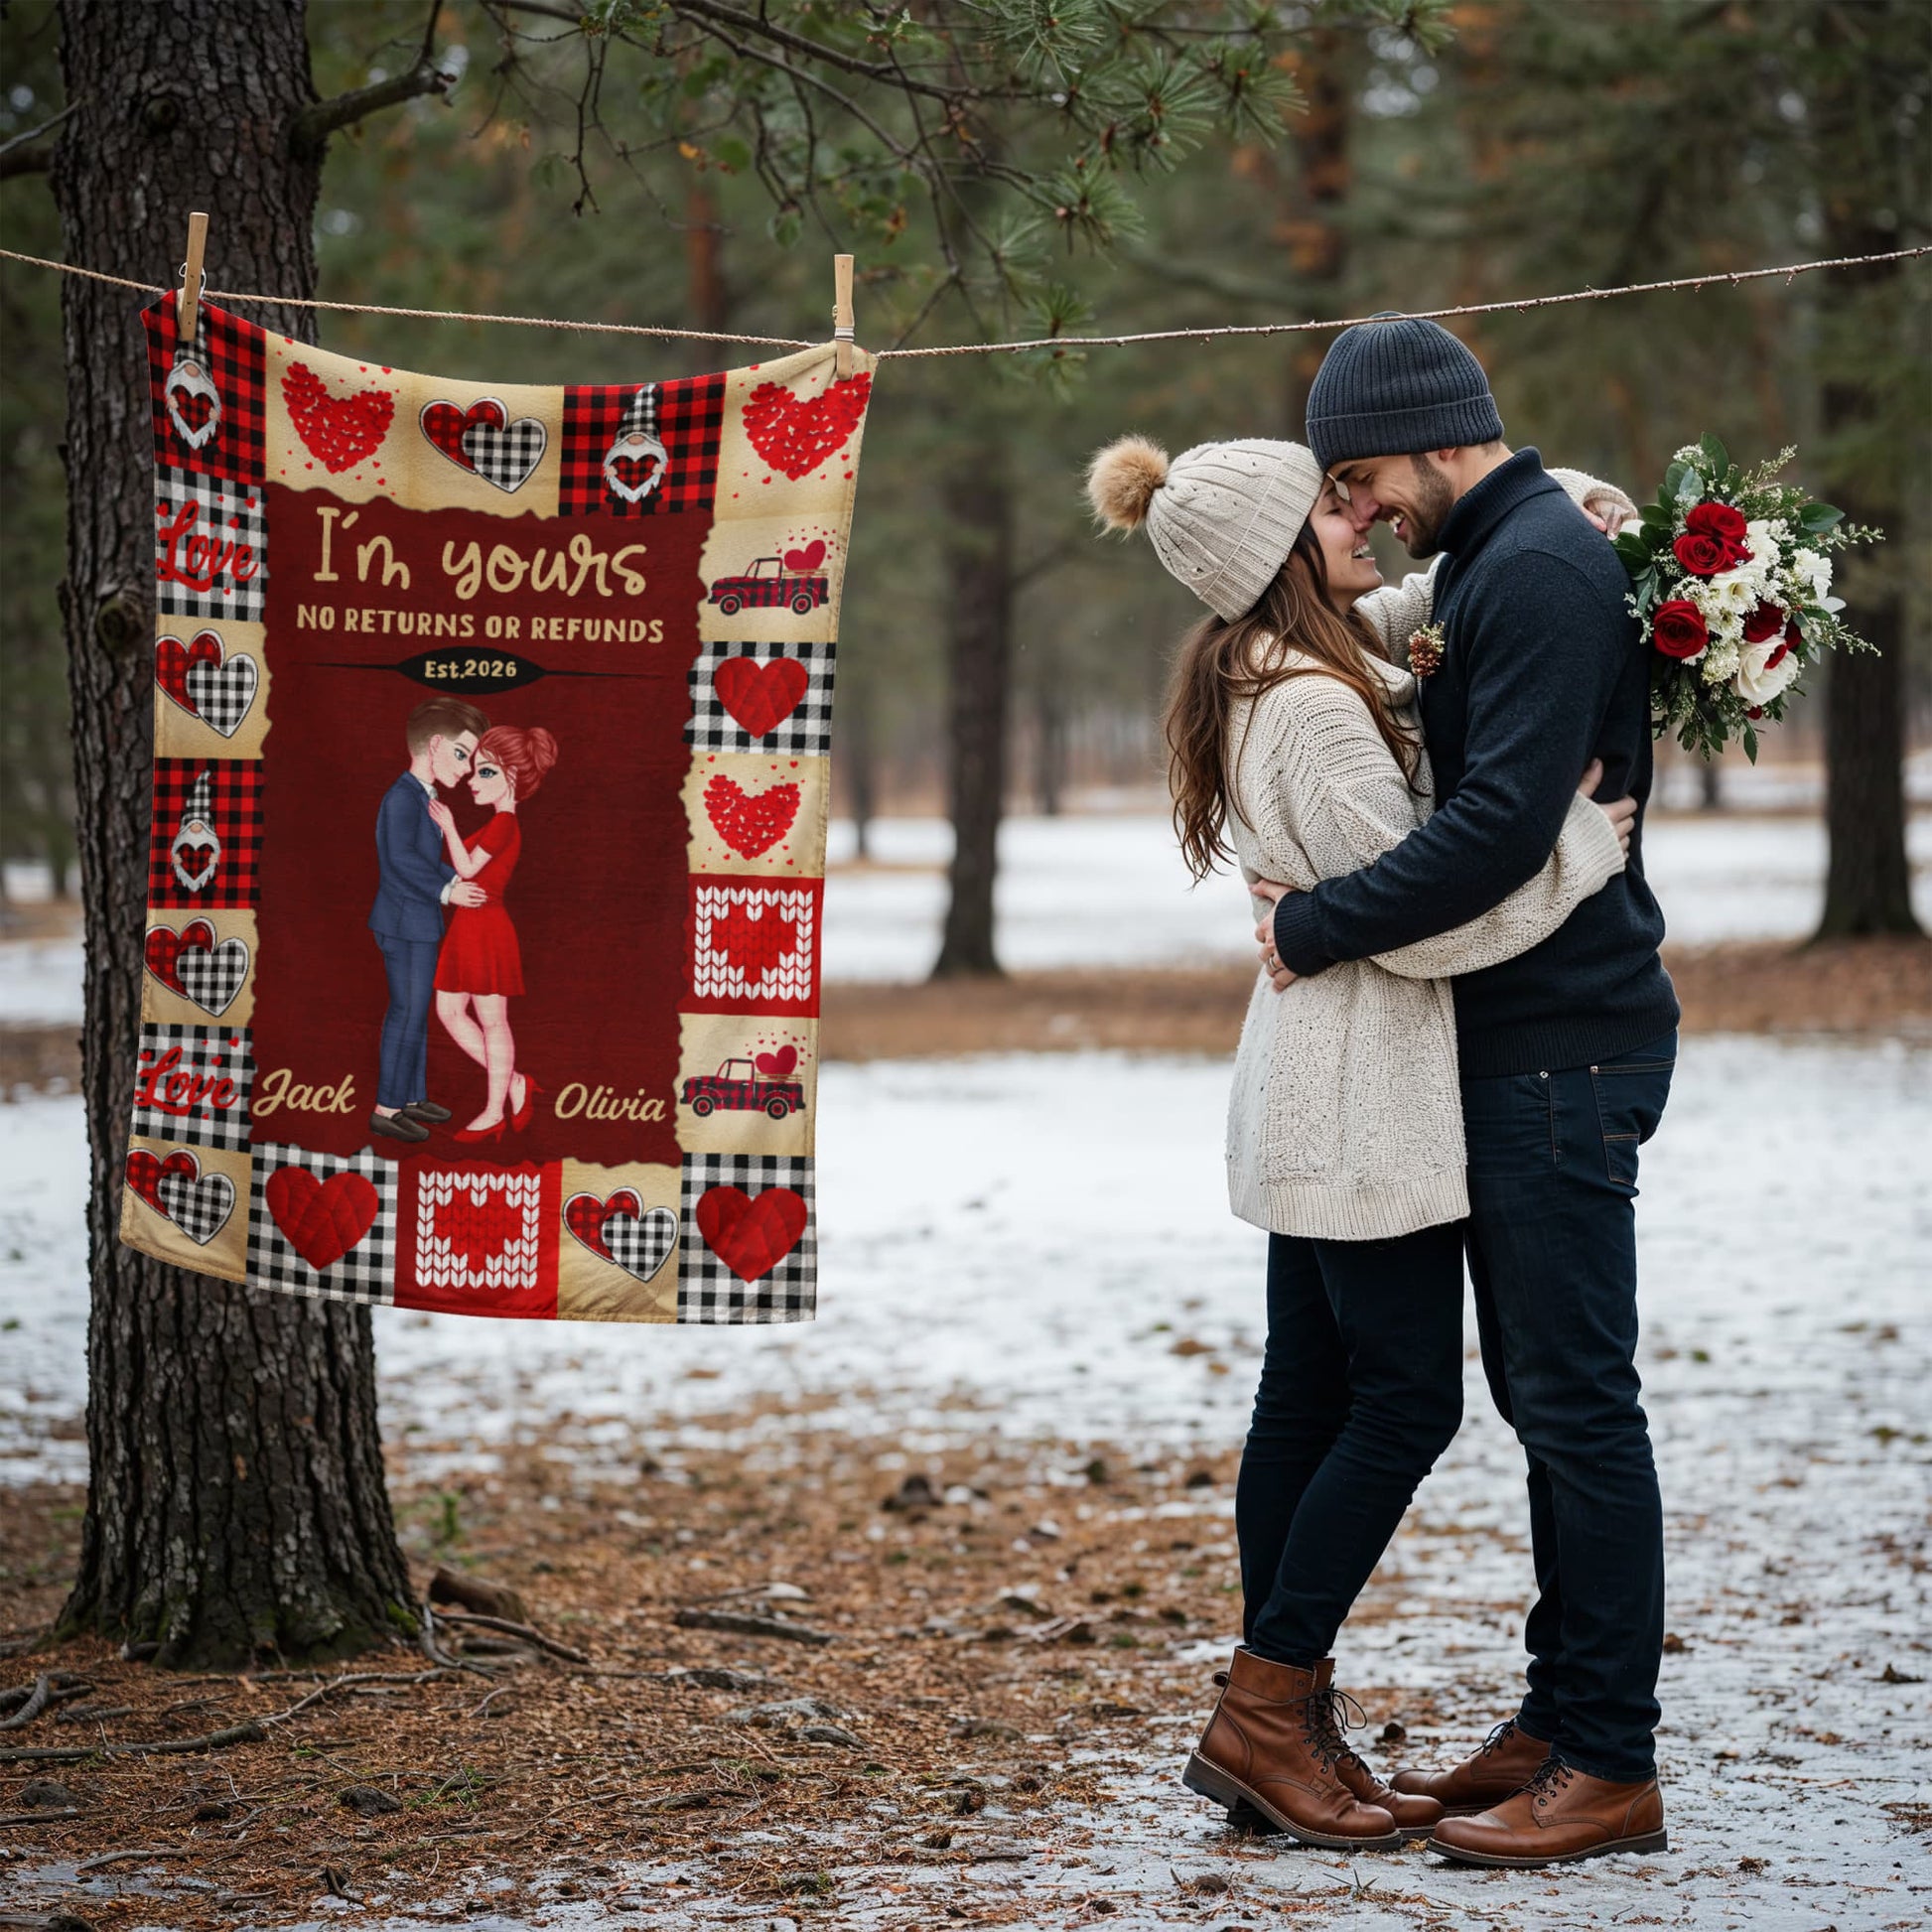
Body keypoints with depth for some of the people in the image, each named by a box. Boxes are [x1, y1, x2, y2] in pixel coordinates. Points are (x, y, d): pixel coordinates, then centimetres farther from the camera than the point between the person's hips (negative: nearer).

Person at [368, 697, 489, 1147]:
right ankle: (386, 1109, -4)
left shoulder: (423, 798, 15)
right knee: (407, 1012, -8)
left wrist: (454, 881, 6)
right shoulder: (403, 797, -18)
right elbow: (401, 859, -26)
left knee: (415, 1012, 17)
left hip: (418, 923, 11)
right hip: (405, 923, -11)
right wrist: (445, 891, -20)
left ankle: (411, 1097, 27)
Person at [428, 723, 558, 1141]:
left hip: (486, 929, -10)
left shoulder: (503, 824, -15)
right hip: (468, 927, 10)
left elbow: (467, 868, -20)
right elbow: (467, 867, 14)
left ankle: (495, 1112, 8)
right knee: (449, 1012, 12)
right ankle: (514, 1084, 19)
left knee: (491, 1020, -1)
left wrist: (448, 826, -12)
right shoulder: (498, 824, 14)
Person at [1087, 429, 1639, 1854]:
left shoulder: (1268, 673, 11)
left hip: (1309, 1096, 10)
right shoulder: (1316, 709, -19)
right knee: (1407, 1400, -5)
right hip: (1365, 1102, -10)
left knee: (1310, 1397, 11)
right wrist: (1585, 836, -11)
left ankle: (1279, 1723, 15)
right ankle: (1264, 1713, -2)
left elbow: (1416, 604, 27)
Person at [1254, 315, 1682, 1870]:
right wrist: (1329, 913, 6)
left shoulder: (1538, 569, -16)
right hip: (1523, 1040, 11)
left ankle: (1611, 1767, -3)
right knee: (1547, 1394, 14)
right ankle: (1561, 1723, 21)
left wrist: (1318, 927, -16)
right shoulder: (1505, 562, 18)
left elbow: (1502, 823, -25)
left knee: (1578, 1400, -7)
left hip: (1564, 1050, -11)